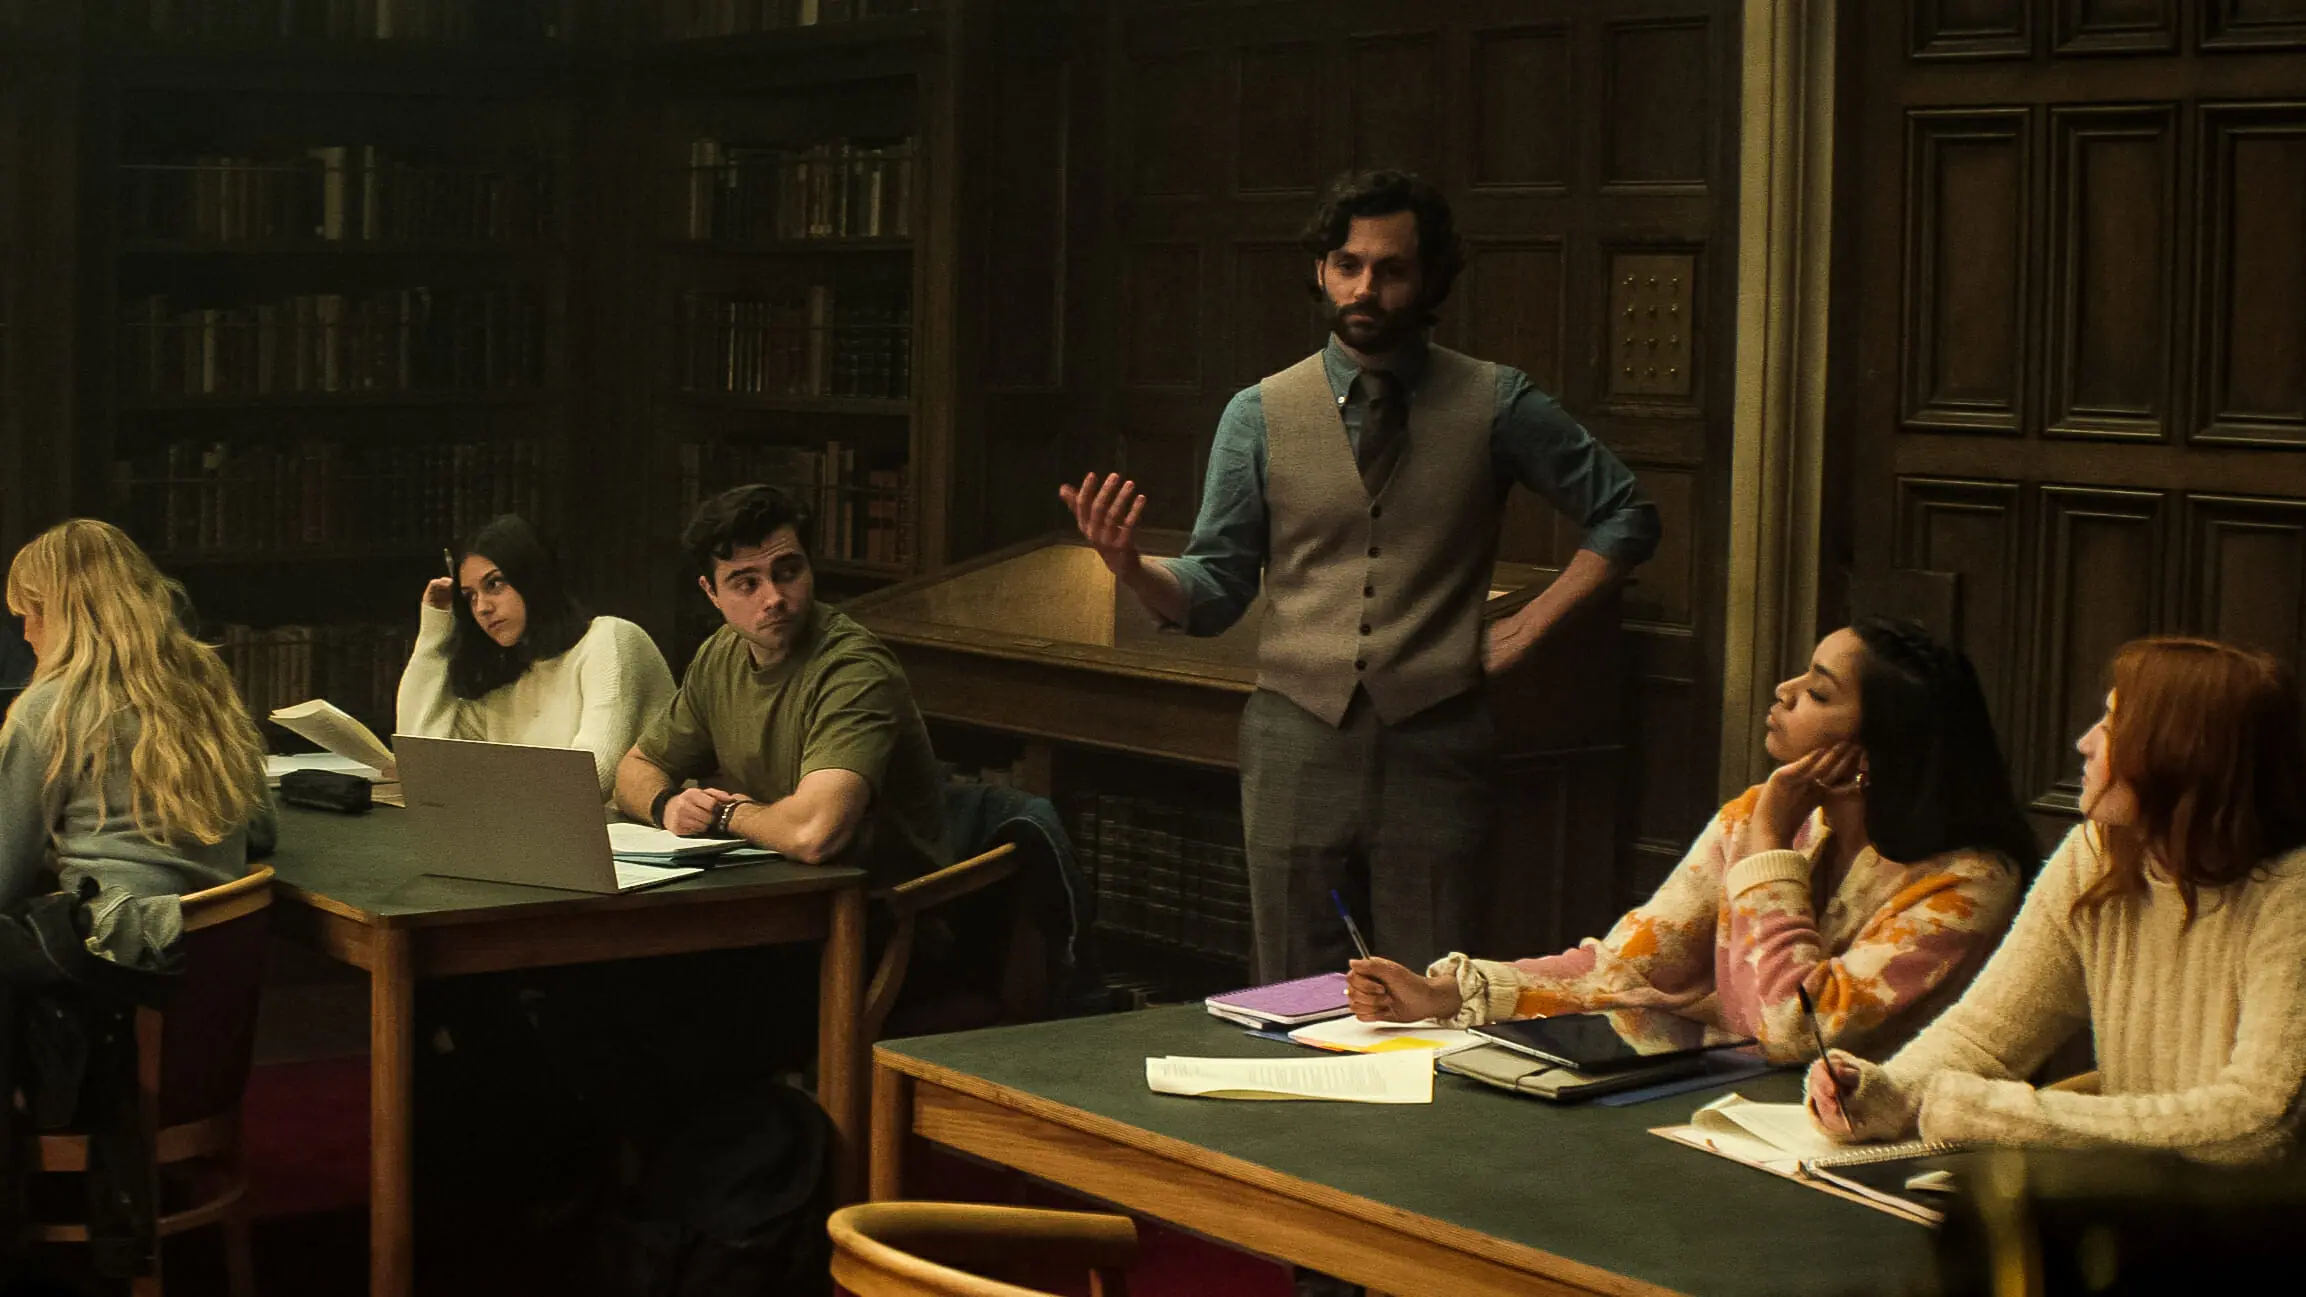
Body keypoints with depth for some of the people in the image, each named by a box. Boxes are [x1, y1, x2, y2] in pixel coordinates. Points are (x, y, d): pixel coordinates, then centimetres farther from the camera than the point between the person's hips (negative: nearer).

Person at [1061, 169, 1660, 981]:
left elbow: (1625, 518, 11)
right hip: (1298, 741, 1)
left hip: (1435, 745, -1)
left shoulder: (1495, 405, 3)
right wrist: (1129, 566, -16)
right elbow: (1215, 591, 4)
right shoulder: (1260, 414, 5)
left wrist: (1531, 625, 1)